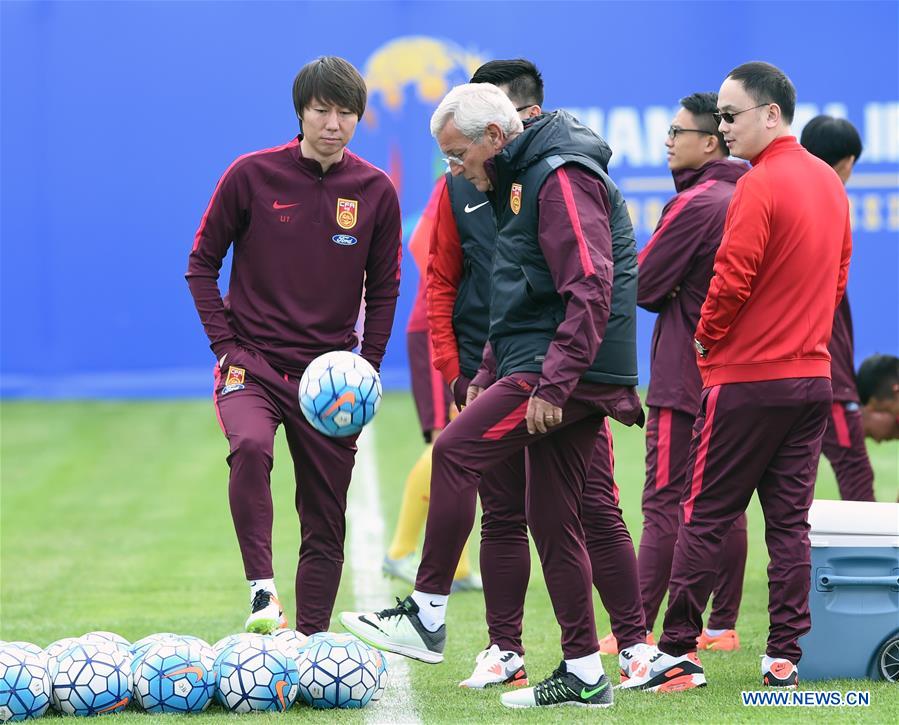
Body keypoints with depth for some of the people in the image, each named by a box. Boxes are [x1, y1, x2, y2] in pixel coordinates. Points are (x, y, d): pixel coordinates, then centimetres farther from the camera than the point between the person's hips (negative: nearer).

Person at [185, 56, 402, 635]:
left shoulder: (376, 191, 3)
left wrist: (366, 368, 3)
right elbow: (203, 263, 5)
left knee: (326, 520, 4)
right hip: (252, 362, -3)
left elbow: (383, 288, 13)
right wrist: (226, 344, -5)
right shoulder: (253, 175, -3)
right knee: (251, 447, -34)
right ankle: (262, 588, -29)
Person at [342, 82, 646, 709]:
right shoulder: (521, 180, 21)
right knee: (552, 519, 8)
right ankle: (584, 673, 9)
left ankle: (427, 615, -13)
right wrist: (490, 372, 24)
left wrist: (552, 383, -25)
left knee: (456, 451, -16)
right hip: (562, 376, 10)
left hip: (569, 372, -10)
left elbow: (590, 291, -22)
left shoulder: (562, 178, -12)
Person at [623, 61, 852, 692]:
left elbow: (733, 280, -17)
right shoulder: (829, 183, 10)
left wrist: (708, 337, 0)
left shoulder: (759, 187, -15)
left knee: (705, 518, 0)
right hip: (813, 374, 7)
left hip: (747, 380, -7)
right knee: (790, 521, 8)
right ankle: (785, 657, 6)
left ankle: (679, 653, 0)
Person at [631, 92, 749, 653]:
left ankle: (638, 630, -10)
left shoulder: (697, 204, -15)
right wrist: (673, 295, 7)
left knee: (665, 503, -9)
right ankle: (723, 625, 15)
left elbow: (642, 285, -12)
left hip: (684, 376, -8)